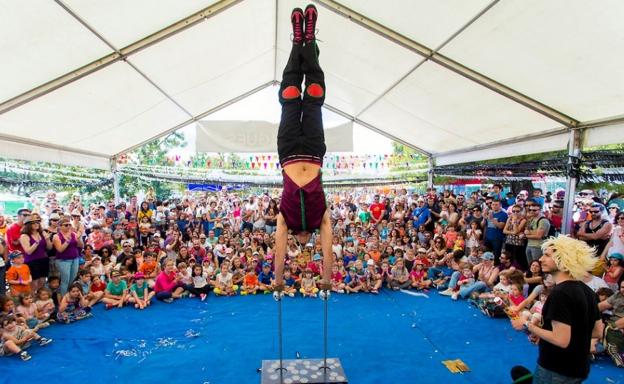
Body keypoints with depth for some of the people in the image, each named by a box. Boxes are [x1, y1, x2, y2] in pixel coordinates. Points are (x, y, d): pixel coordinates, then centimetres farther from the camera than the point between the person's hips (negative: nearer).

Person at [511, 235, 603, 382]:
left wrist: (527, 326, -16)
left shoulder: (560, 293, -25)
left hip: (555, 371, -8)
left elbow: (561, 340, -28)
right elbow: (598, 332, 12)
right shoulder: (586, 291, 3)